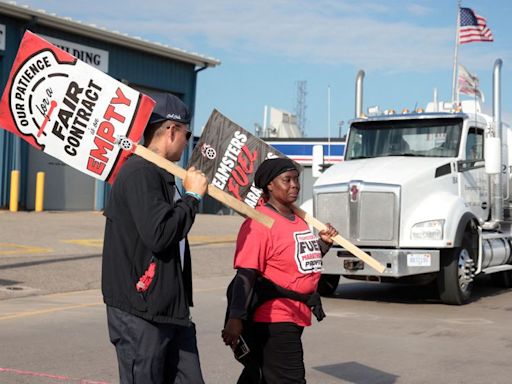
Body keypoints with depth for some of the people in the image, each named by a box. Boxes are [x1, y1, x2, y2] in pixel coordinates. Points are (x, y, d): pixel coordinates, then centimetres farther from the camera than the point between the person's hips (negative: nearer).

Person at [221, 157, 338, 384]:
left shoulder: (299, 220, 13)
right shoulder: (259, 223, -16)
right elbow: (245, 275, -23)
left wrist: (324, 243, 8)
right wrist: (235, 318, -30)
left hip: (295, 318, 9)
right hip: (273, 320, -9)